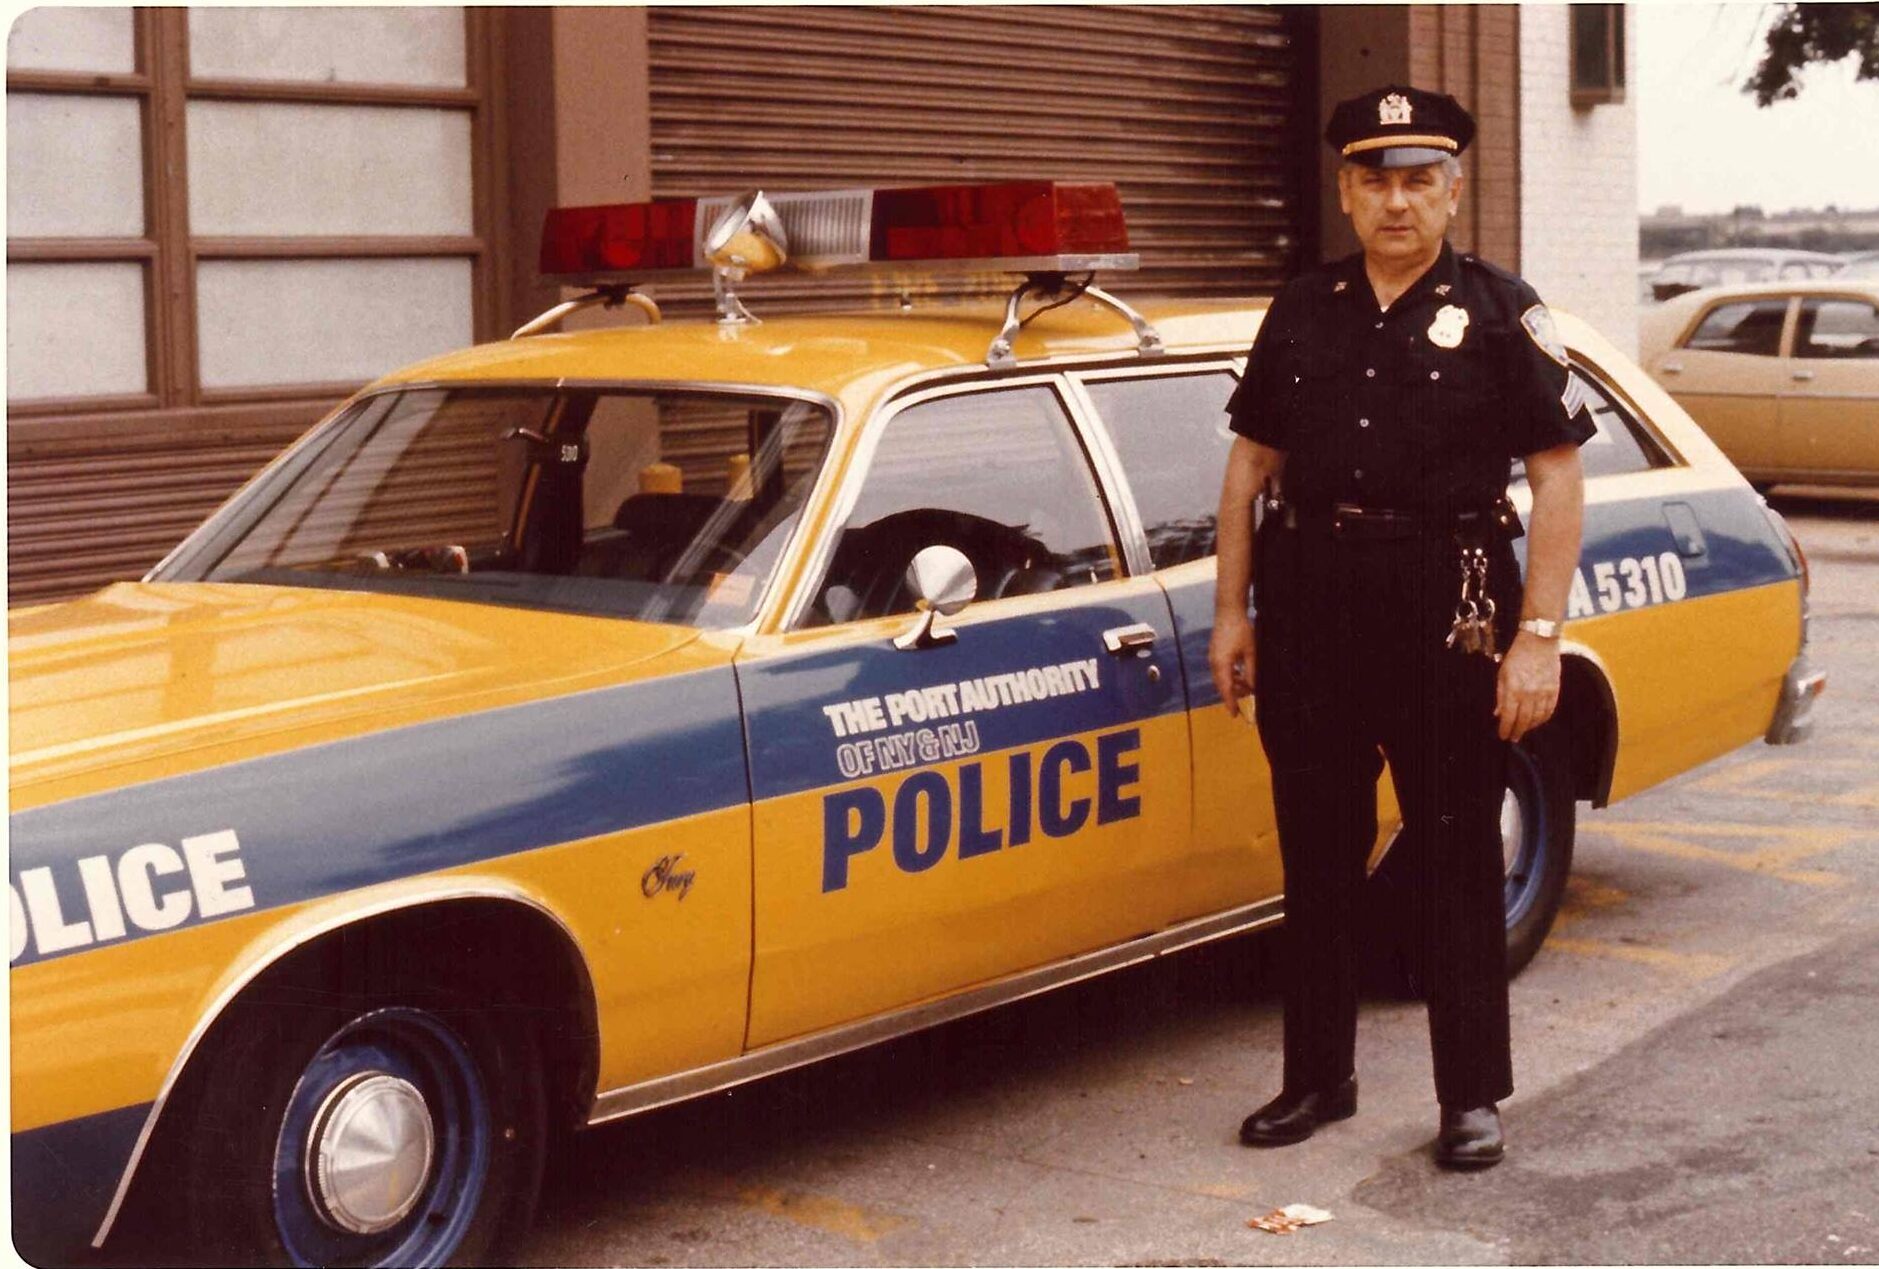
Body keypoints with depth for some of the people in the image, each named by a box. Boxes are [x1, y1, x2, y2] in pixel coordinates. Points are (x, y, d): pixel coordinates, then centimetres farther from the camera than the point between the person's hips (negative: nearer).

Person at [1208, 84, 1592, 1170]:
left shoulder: (1501, 313, -2)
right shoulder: (1302, 313, 10)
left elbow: (1558, 479, -6)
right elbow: (1250, 468, 14)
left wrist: (1540, 637, -13)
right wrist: (1233, 613, 8)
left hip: (1448, 609, -4)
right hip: (1311, 606, 4)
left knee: (1456, 857, 4)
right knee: (1317, 855, 11)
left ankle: (1474, 1096, 14)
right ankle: (1320, 1079, 23)